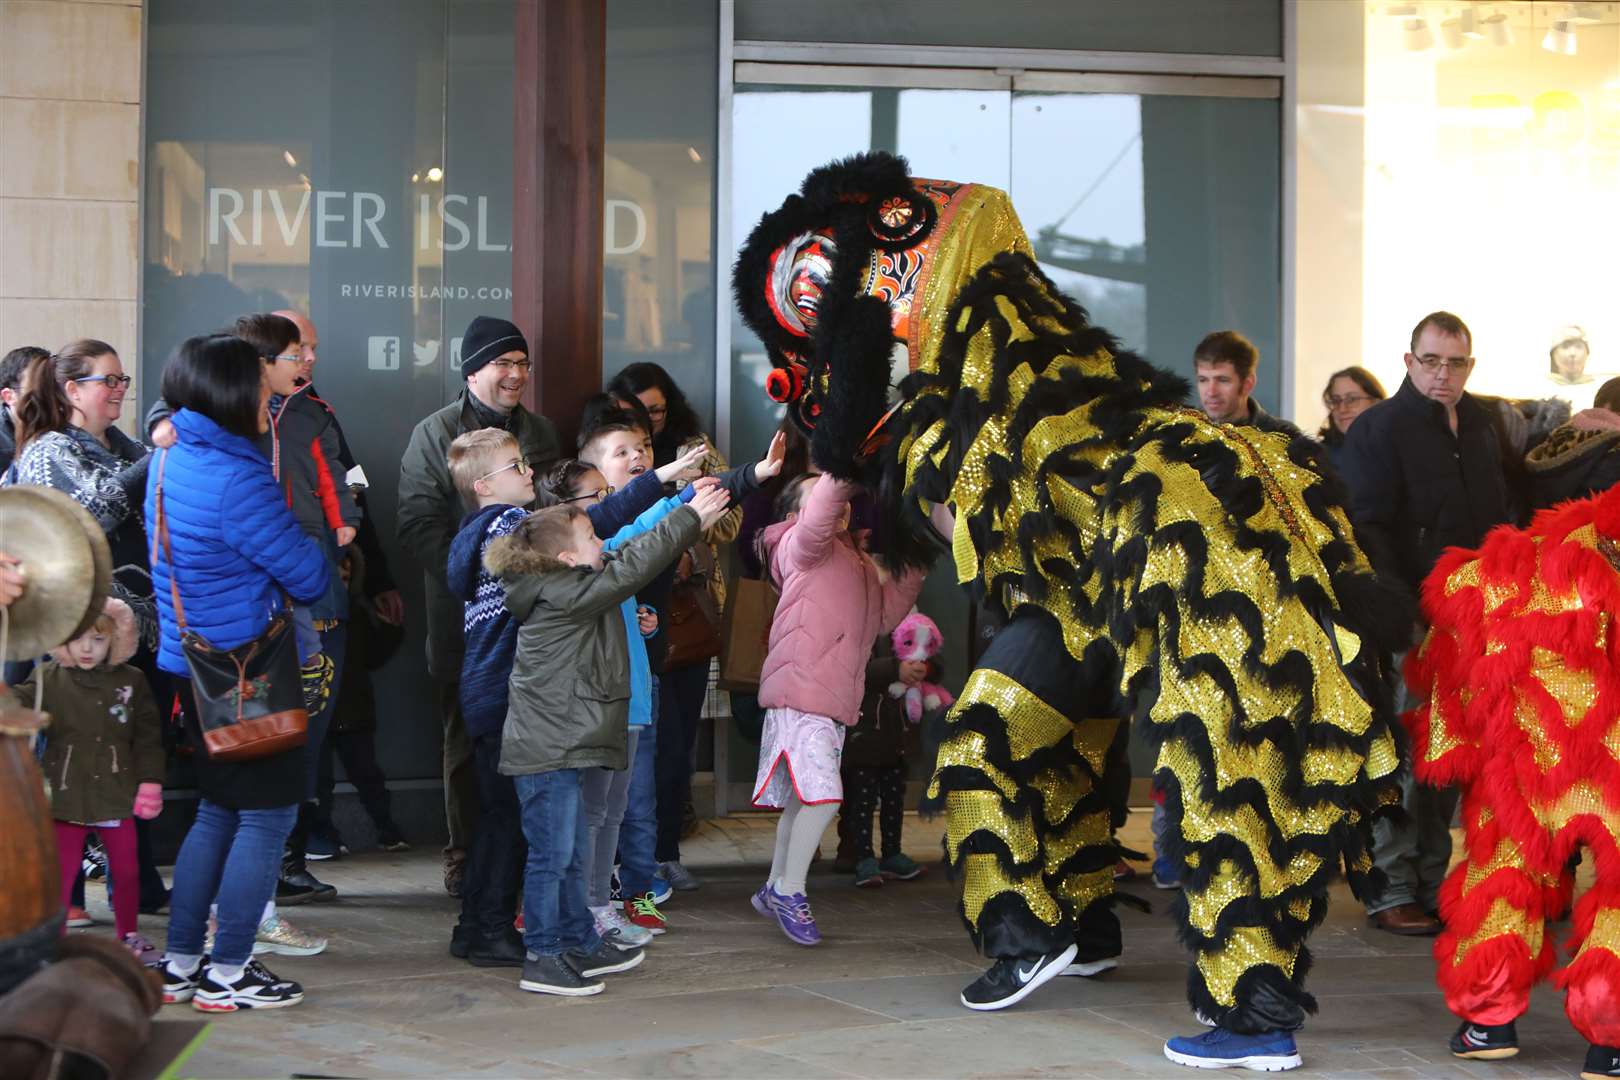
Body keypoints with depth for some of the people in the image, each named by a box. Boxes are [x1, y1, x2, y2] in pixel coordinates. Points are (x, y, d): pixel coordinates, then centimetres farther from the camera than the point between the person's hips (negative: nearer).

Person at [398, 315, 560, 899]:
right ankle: (466, 858, 12)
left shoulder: (540, 432, 15)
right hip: (465, 616, -3)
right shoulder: (436, 434, 1)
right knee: (468, 741, 4)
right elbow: (417, 523, -7)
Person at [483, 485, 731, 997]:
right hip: (546, 749, -10)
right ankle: (542, 959, 0)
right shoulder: (565, 594, -16)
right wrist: (689, 518, -10)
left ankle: (581, 945, 27)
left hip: (558, 748, 10)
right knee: (551, 855, -5)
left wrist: (683, 508, 19)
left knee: (570, 856, 18)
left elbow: (626, 557, 20)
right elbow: (631, 567, -16)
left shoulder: (560, 590, 13)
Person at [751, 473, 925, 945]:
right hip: (800, 690, -9)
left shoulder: (859, 564, 23)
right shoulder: (803, 545, -2)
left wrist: (913, 569, 10)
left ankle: (775, 889, 27)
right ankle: (791, 890, -5)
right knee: (822, 795, -17)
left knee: (802, 799, 15)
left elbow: (886, 614, 17)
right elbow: (816, 524, -26)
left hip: (836, 699, 9)